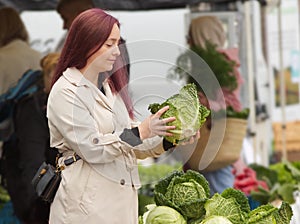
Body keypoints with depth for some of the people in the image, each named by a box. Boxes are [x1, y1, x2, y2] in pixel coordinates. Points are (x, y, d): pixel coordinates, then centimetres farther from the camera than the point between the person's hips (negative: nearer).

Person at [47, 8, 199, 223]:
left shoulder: (109, 87, 16)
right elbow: (91, 147, -16)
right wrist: (140, 132, -19)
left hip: (122, 200, 7)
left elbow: (132, 145, 15)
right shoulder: (65, 92, -9)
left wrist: (168, 140, -1)